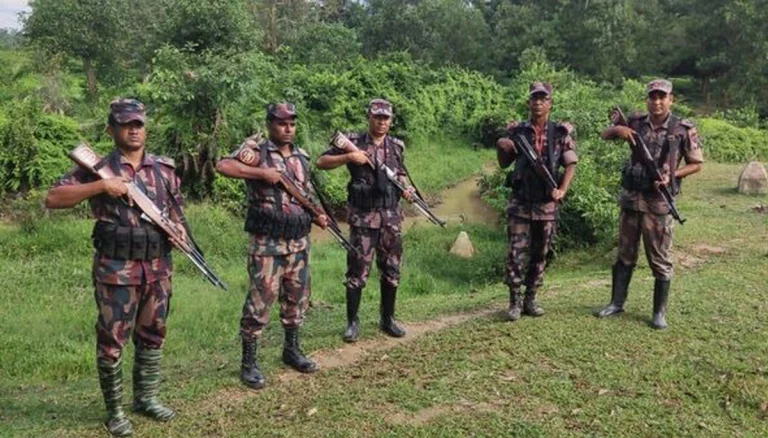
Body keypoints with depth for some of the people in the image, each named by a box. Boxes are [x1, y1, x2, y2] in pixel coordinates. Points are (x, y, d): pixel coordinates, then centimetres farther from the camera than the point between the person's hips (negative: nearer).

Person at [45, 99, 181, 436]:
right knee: (112, 340, 3)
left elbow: (176, 207, 17)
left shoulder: (164, 168, 8)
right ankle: (115, 410, 17)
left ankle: (146, 397, 30)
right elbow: (53, 198, -11)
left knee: (152, 335, 14)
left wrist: (178, 228, -6)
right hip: (117, 268, -4)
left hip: (158, 267, 4)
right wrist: (101, 185, -20)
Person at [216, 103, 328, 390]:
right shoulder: (257, 151, -8)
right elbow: (223, 166, -23)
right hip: (267, 242, -7)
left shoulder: (301, 157, 13)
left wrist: (317, 215, 4)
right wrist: (262, 173, -25)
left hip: (299, 240, 7)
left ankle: (291, 350, 33)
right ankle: (249, 363, 9)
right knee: (260, 300, -3)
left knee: (297, 297, 15)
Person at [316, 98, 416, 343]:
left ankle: (388, 319, 23)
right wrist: (348, 157, -19)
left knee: (391, 269, 9)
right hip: (362, 217, -4)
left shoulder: (397, 146, 9)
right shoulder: (353, 142, -4)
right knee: (358, 270, -1)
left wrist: (406, 188, 3)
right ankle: (352, 322, 11)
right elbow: (322, 162, -5)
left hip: (391, 217, 4)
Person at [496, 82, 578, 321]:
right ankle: (514, 302, 6)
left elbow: (571, 164, 2)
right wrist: (500, 146, -11)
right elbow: (504, 164, 10)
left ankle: (530, 299, 21)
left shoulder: (561, 132, 1)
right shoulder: (516, 130, 3)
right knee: (517, 253, -3)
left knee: (540, 254, 9)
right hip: (520, 202, -1)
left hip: (547, 203, 1)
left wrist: (563, 190, -12)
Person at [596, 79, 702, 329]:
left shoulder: (683, 129, -4)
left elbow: (697, 164, 1)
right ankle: (617, 303, 23)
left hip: (658, 203, -3)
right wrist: (618, 129, -10)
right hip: (630, 198, 3)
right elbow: (604, 135, 13)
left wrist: (671, 176, -15)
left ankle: (659, 312, 14)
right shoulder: (636, 123, 5)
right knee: (625, 254, 12)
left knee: (659, 259, 3)